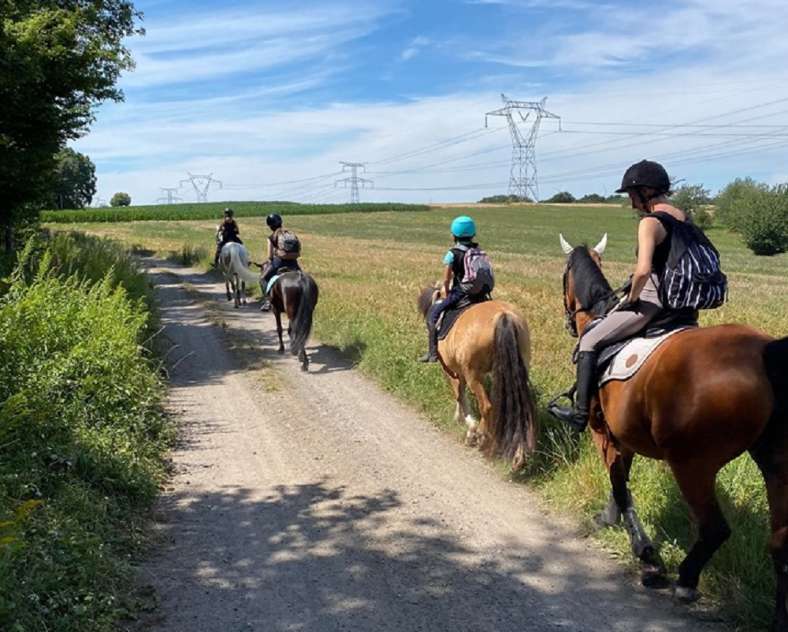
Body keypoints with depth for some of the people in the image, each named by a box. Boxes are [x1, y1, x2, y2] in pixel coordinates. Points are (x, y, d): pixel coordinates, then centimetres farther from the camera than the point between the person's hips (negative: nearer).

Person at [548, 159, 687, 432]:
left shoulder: (650, 223, -16)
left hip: (651, 300, -9)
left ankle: (580, 413, -1)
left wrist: (632, 298, -13)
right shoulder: (685, 219, 10)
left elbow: (643, 270, -29)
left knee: (590, 342, 0)